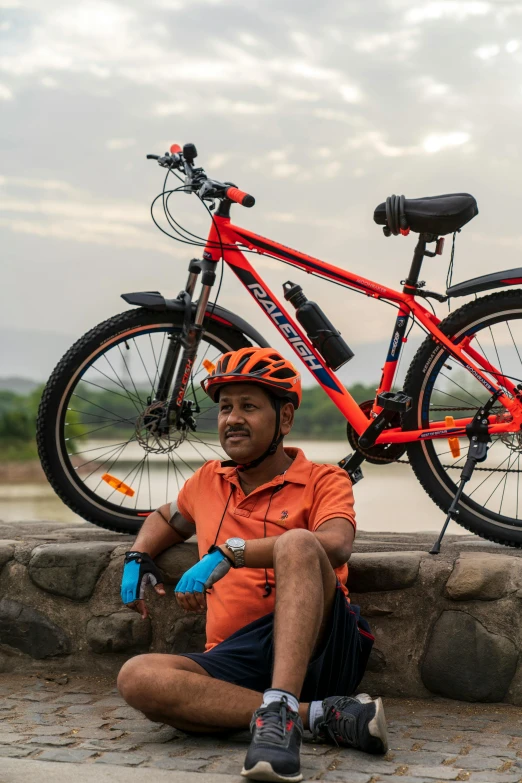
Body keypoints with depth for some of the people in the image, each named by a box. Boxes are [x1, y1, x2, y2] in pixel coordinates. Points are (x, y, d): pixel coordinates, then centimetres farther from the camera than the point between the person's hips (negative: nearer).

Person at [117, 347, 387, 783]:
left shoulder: (324, 481, 4)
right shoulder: (209, 481, 20)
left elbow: (336, 545, -18)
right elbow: (168, 518, 42)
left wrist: (228, 553, -23)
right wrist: (138, 558, 19)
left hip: (317, 648, -4)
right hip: (235, 659, 5)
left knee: (296, 542, -31)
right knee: (138, 677, -26)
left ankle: (281, 713, -43)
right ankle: (320, 715, -28)